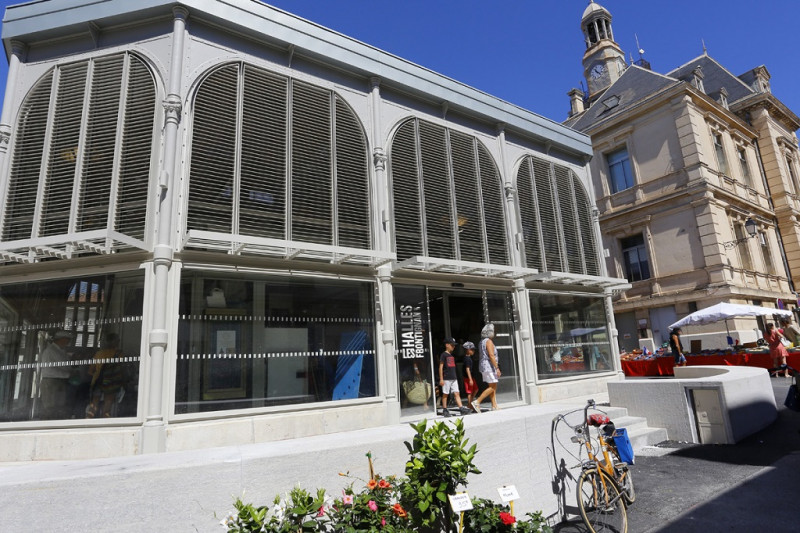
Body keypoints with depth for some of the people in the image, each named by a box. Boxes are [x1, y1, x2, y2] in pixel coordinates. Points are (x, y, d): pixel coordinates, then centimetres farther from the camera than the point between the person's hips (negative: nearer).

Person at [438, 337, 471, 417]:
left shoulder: (452, 355, 15)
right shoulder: (443, 355, -8)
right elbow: (440, 367, -10)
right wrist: (441, 379, -13)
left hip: (454, 378, 7)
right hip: (446, 378, -7)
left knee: (457, 393, 1)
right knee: (445, 394, 1)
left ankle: (461, 408, -2)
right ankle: (444, 410, 9)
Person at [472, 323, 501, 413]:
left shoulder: (482, 341, 15)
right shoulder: (489, 341, -14)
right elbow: (491, 356, -21)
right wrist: (497, 368, -21)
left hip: (483, 366, 10)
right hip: (489, 366, -10)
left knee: (493, 387, 11)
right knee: (492, 387, -7)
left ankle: (494, 406, 11)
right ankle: (476, 402, -10)